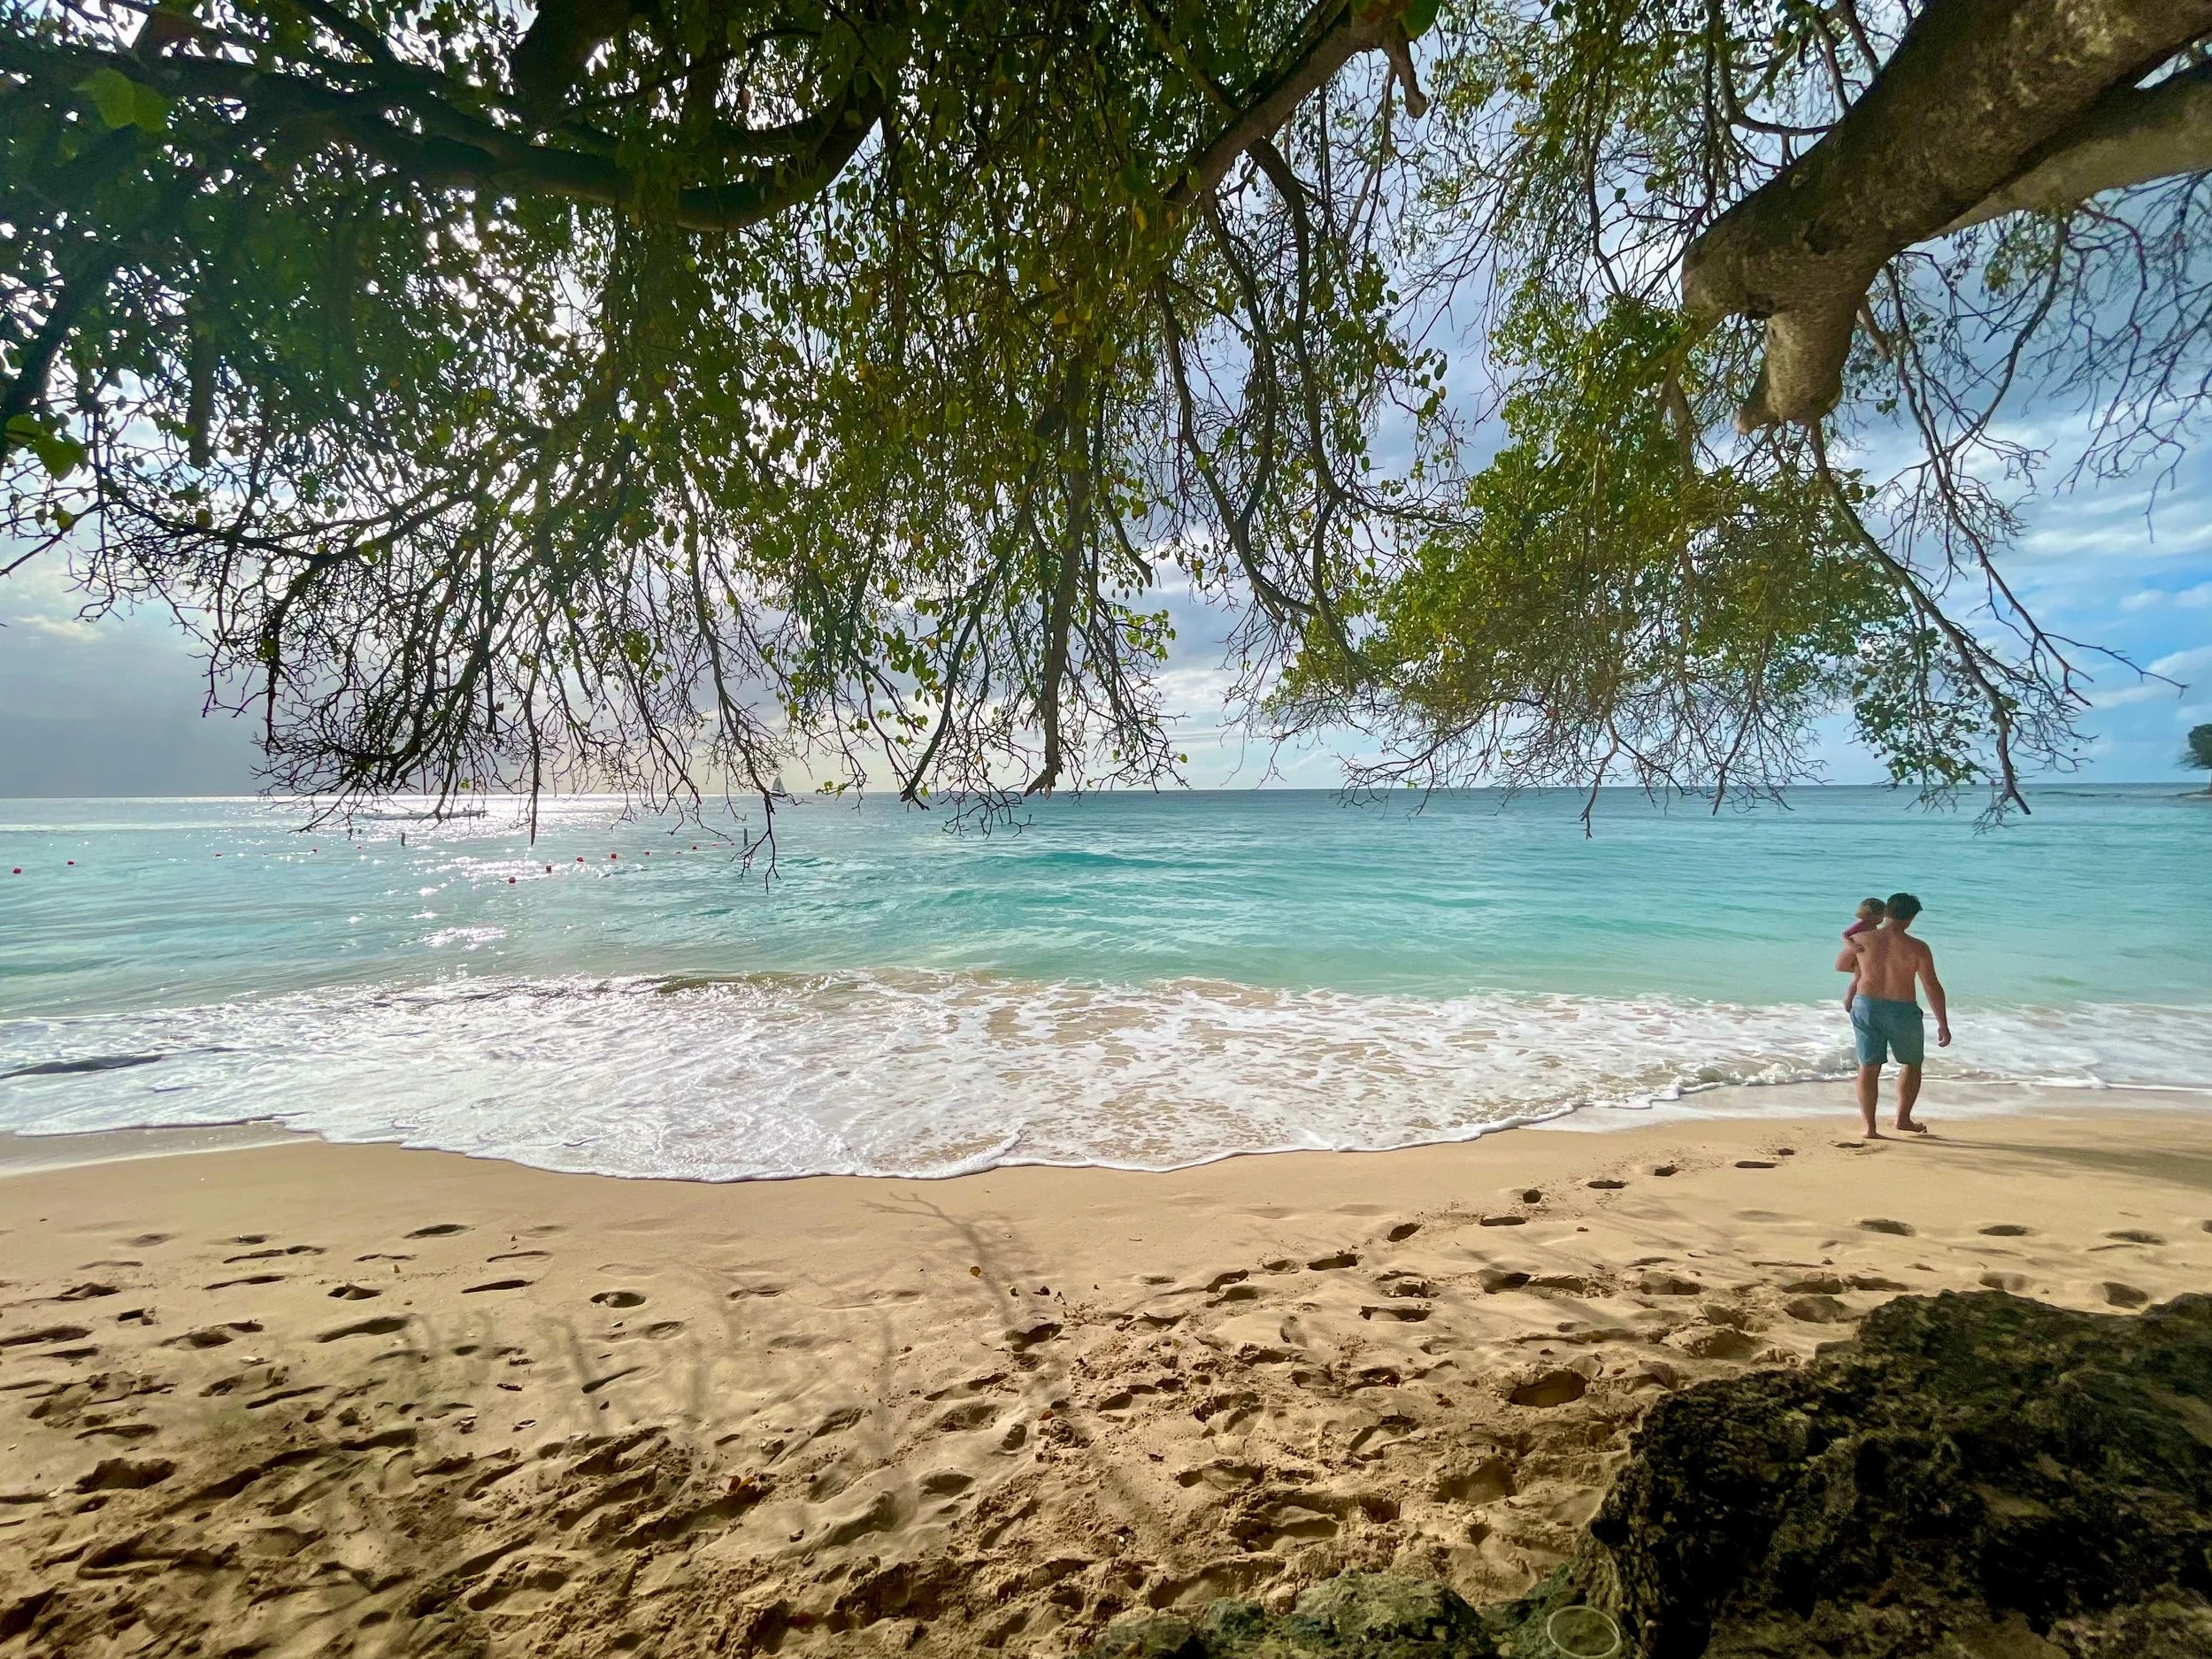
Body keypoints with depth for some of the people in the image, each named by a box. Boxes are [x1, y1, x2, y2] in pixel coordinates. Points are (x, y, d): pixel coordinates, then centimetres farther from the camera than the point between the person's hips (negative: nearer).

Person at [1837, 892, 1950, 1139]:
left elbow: (1840, 965, 12)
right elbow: (1933, 988, -8)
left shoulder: (1861, 940, -4)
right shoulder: (1917, 949, -10)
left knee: (1869, 1067, 7)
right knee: (1911, 1063, 22)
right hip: (1902, 1011, -2)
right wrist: (1943, 1025, -1)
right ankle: (1903, 1118, 27)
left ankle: (1869, 1126, 5)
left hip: (1866, 1006, 2)